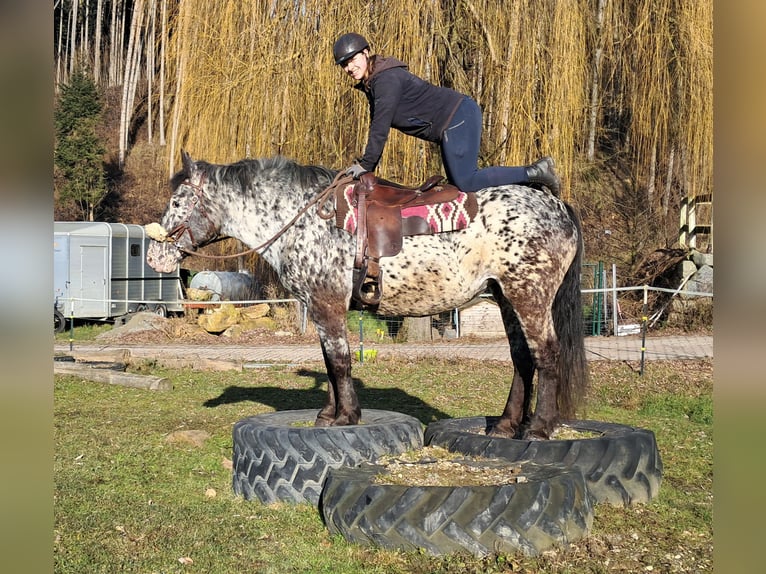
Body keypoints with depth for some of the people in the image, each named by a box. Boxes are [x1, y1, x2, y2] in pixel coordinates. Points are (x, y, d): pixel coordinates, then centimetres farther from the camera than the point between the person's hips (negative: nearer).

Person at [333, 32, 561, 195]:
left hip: (458, 118, -10)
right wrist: (367, 165, 12)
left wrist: (365, 165, -17)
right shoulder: (370, 85, 13)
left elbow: (380, 128, -22)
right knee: (458, 181, 14)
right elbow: (377, 127, 18)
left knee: (465, 182, -15)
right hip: (454, 123, 10)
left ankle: (534, 173, -7)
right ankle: (534, 171, 17)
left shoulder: (387, 80, -18)